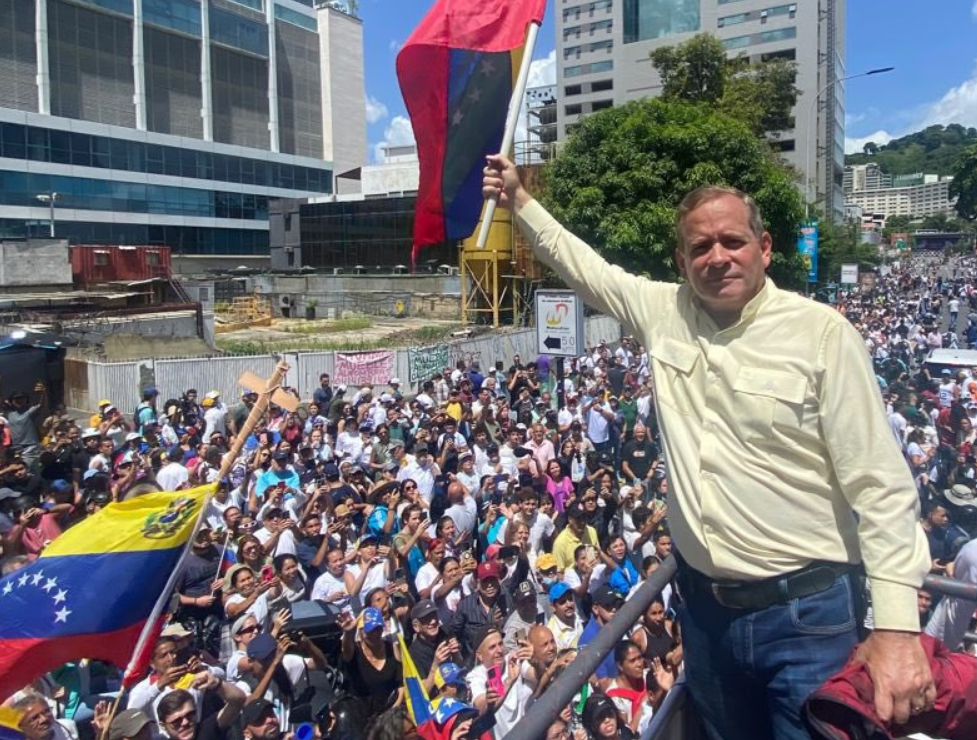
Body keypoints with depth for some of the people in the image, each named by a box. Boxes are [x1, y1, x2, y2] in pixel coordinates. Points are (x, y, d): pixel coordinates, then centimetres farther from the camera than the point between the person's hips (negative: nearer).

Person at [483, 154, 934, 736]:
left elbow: (881, 485, -13)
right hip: (704, 606, 5)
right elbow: (584, 266, 16)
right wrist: (520, 199, 16)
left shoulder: (822, 333, -12)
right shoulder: (665, 312, 0)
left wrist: (898, 624, -18)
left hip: (805, 614, -4)